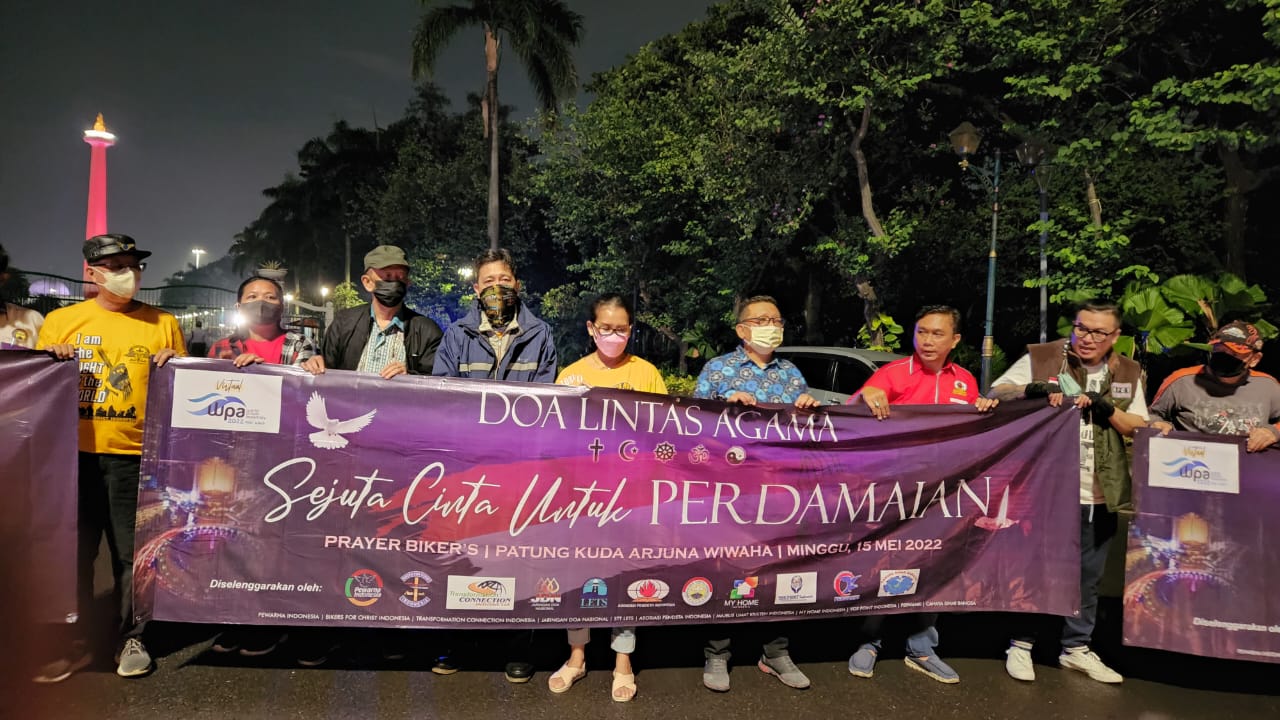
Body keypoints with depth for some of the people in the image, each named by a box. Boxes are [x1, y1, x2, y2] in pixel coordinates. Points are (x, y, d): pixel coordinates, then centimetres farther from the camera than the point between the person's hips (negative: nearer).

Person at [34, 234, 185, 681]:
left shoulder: (163, 324, 7)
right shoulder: (60, 321, 9)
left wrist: (174, 365, -9)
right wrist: (52, 360, -5)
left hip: (134, 455, -1)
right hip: (73, 453, 2)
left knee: (132, 552, 4)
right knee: (72, 550, 9)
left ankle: (132, 638, 18)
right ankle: (73, 643, 22)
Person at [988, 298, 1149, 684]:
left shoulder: (1128, 373, 9)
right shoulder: (1041, 358, -2)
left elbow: (1141, 428, 8)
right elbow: (995, 394, -4)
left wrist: (1107, 409, -10)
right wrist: (1031, 389, -23)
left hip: (1099, 495, 4)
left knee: (1088, 576, 13)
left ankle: (1076, 647, 29)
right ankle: (1020, 644, 20)